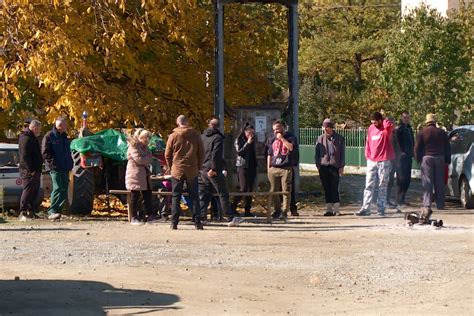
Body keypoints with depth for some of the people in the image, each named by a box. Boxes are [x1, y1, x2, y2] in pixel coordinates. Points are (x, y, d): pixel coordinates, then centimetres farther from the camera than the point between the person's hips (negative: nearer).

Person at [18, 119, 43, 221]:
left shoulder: (32, 138, 20)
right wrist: (31, 170, -22)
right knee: (28, 191, -11)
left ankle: (31, 212, 17)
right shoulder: (26, 138, -14)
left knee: (35, 192, 12)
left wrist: (38, 169, 19)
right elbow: (25, 156, -21)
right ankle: (23, 213, -10)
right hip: (29, 171, -10)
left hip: (35, 170, 10)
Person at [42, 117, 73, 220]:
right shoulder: (49, 136, -6)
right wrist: (53, 162, -16)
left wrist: (70, 164, 14)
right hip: (55, 168, -8)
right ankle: (52, 211, -17)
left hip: (65, 168, 8)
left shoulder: (64, 137, 19)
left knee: (64, 189, 6)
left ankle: (58, 210, 11)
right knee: (57, 188, -16)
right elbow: (45, 152, -10)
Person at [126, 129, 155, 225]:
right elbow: (138, 159, -22)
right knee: (135, 197, -4)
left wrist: (145, 160, -5)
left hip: (144, 175, 8)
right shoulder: (134, 147, -13)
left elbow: (149, 159, 14)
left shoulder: (145, 147, 16)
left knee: (148, 195, 6)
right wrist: (147, 158, -7)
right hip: (135, 176, -8)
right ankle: (134, 218, 2)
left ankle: (150, 215, 10)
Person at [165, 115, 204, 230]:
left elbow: (167, 155, 0)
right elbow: (201, 153, 4)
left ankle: (174, 223, 1)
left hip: (177, 171, -1)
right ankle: (197, 222, 3)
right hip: (192, 171, 1)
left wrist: (171, 167, 12)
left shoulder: (173, 136, -3)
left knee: (176, 197, 5)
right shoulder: (196, 135, 1)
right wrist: (198, 167, 13)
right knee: (194, 197, 8)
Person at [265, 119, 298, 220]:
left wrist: (282, 138, -12)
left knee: (286, 191, -7)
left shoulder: (290, 137, 3)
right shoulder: (271, 139, 16)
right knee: (273, 191, 4)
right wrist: (268, 168, 15)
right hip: (273, 168, 4)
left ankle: (284, 212, -6)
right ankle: (277, 210, 18)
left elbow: (291, 147, -17)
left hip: (286, 168, -4)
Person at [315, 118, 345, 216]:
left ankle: (336, 209, -1)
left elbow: (342, 153, 6)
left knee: (334, 188, -6)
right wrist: (318, 165, 3)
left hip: (334, 166, -2)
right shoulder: (320, 139, 11)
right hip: (323, 167, 2)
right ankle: (329, 209, 8)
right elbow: (317, 153, 13)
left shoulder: (339, 139, 5)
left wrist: (341, 166, -1)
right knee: (327, 189, 4)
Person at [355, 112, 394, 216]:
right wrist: (367, 156, 7)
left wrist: (384, 121, -10)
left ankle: (381, 208, 8)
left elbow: (389, 125, -30)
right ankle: (365, 208, 0)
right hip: (372, 161, 4)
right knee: (369, 186, 1)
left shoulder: (386, 129, -6)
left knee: (382, 186, 3)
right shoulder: (371, 128, 8)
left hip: (383, 162, -4)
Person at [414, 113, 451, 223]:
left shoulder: (422, 133, -2)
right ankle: (440, 207, 11)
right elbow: (447, 148, 9)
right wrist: (447, 160, 15)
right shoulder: (442, 132, 6)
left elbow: (417, 148, -3)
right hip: (440, 159, 2)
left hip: (427, 158, -2)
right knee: (439, 184, 8)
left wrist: (418, 159, 9)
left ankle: (427, 206, -22)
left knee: (427, 183, -7)